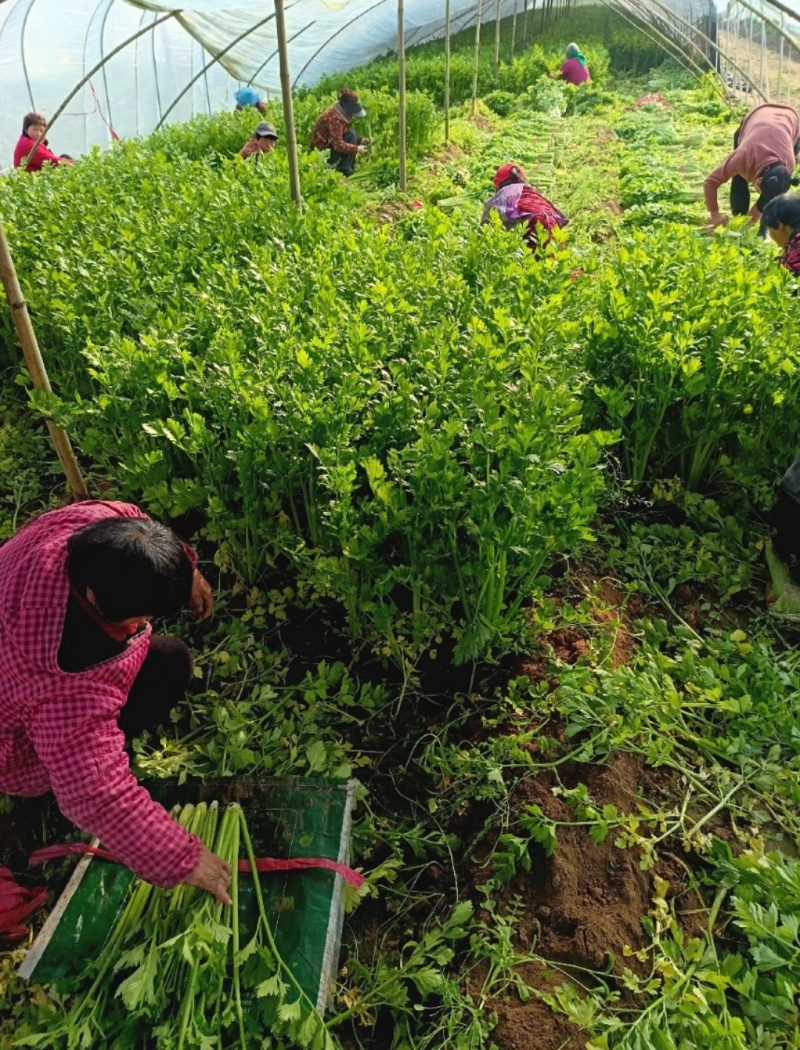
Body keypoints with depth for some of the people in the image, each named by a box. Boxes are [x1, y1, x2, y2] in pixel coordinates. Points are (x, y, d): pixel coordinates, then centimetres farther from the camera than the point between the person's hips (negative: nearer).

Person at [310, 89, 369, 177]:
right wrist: (356, 148, -23)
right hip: (322, 149, -10)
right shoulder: (335, 118, -26)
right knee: (351, 135, -17)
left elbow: (343, 134, 12)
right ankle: (344, 170, -14)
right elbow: (339, 145, -30)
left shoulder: (341, 113, 3)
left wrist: (360, 140, -1)